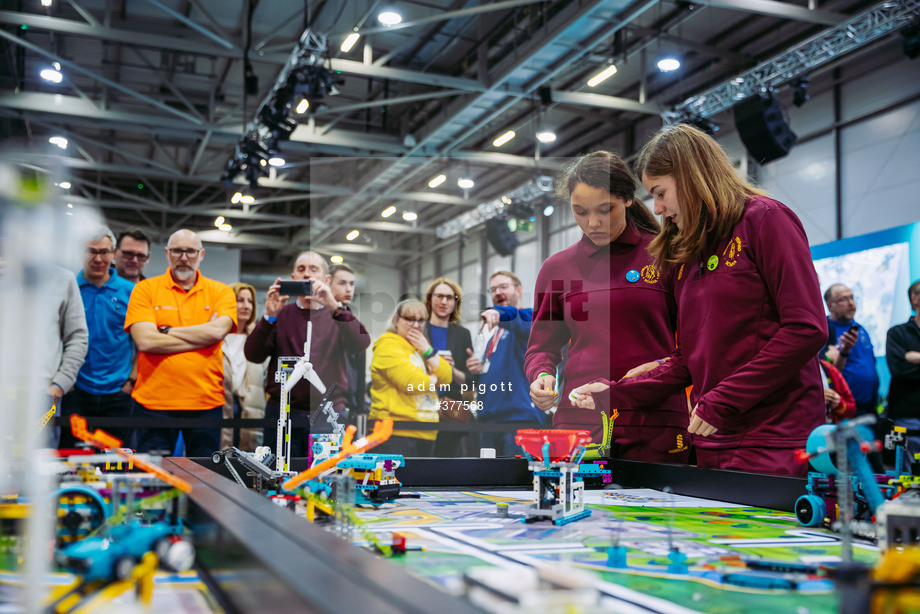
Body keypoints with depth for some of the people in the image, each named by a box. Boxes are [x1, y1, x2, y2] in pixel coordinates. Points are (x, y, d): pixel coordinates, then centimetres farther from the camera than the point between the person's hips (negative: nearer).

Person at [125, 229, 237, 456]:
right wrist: (202, 337, -8)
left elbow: (218, 330, -12)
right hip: (154, 402, -1)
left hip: (206, 403, 1)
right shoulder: (145, 289, 4)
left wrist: (166, 331, -6)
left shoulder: (221, 292, 7)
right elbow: (144, 341, -10)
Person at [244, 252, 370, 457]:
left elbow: (361, 344, -12)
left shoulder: (337, 315, 8)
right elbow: (253, 355, -3)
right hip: (282, 414, 1)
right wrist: (269, 316, -17)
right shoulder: (281, 314, 10)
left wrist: (334, 307, -24)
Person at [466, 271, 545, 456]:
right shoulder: (488, 329, 24)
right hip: (488, 417, 8)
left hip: (520, 417, -8)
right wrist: (475, 369, 9)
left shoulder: (527, 318, 1)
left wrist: (499, 312, -44)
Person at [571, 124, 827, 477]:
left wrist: (723, 401, -15)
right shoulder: (686, 253, 17)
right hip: (712, 444, 6)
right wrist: (615, 393, 5)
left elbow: (807, 329, -14)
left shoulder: (765, 219, -3)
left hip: (773, 442, -6)